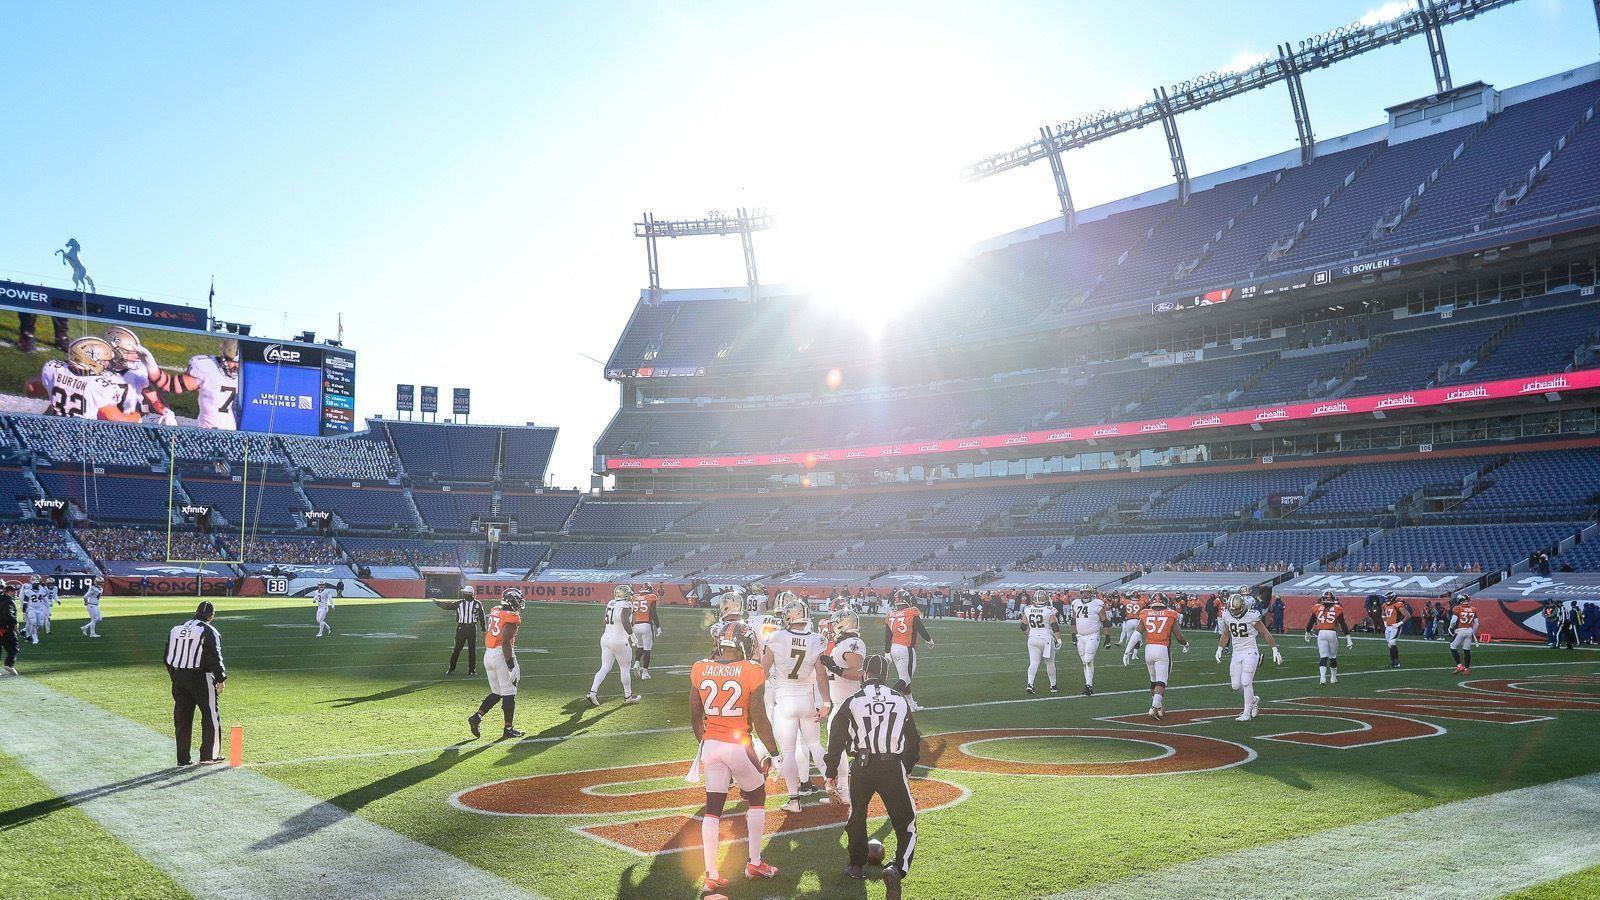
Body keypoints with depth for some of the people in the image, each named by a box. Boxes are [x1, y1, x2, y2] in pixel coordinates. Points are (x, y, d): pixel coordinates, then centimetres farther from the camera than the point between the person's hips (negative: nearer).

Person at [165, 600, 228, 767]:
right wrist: (221, 679, -6)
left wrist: (175, 677, 20)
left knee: (182, 718, 10)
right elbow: (214, 657, -13)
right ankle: (209, 755, 7)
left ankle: (183, 759, 12)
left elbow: (168, 657, 14)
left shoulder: (175, 629, 12)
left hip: (178, 678, 6)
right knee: (211, 716, 5)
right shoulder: (208, 631, -8)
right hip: (200, 678, -6)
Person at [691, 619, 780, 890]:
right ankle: (754, 863, 25)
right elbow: (759, 719, -10)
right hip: (740, 746, -3)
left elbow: (695, 717, 7)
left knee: (713, 808, 11)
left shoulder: (700, 669, -2)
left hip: (711, 744, 3)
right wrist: (774, 751, 2)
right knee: (757, 799, 19)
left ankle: (712, 875, 12)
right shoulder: (752, 672, -13)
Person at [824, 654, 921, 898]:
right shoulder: (901, 701, 8)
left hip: (862, 767, 0)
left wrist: (831, 772, 16)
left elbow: (836, 740, 4)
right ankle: (897, 868, -19)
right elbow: (914, 741, 16)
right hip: (893, 768, 0)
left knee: (856, 816, 26)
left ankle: (856, 865, 34)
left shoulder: (852, 702, 2)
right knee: (906, 827, 4)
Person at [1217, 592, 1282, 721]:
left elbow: (1265, 633, -7)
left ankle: (1247, 713, -1)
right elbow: (1225, 634, 17)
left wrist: (1275, 651, -4)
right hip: (1236, 654, 5)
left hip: (1250, 653, -5)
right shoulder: (1227, 616, 0)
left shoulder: (1251, 616, -15)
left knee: (1246, 682, -12)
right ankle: (1254, 700, 31)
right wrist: (1219, 649, 12)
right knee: (1236, 685, 4)